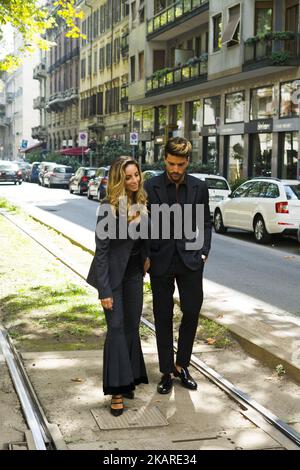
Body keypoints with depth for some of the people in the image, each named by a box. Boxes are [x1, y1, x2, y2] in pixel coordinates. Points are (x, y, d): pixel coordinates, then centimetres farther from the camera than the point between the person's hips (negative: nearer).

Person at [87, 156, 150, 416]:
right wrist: (105, 290, -20)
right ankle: (117, 390, -4)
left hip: (134, 271, 6)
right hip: (112, 272, -6)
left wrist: (147, 256, 1)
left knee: (132, 326, 10)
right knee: (116, 327, -7)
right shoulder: (109, 207, -19)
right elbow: (101, 250, -18)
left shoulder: (142, 203, -1)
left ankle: (130, 378, 23)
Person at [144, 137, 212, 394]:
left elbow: (206, 223, 9)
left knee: (192, 312, 4)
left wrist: (203, 252, -3)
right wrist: (146, 257, -6)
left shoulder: (199, 187, 2)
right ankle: (167, 371, 19)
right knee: (163, 317, 7)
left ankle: (182, 365, 24)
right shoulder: (151, 187, -4)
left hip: (190, 260, 1)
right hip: (161, 260, -1)